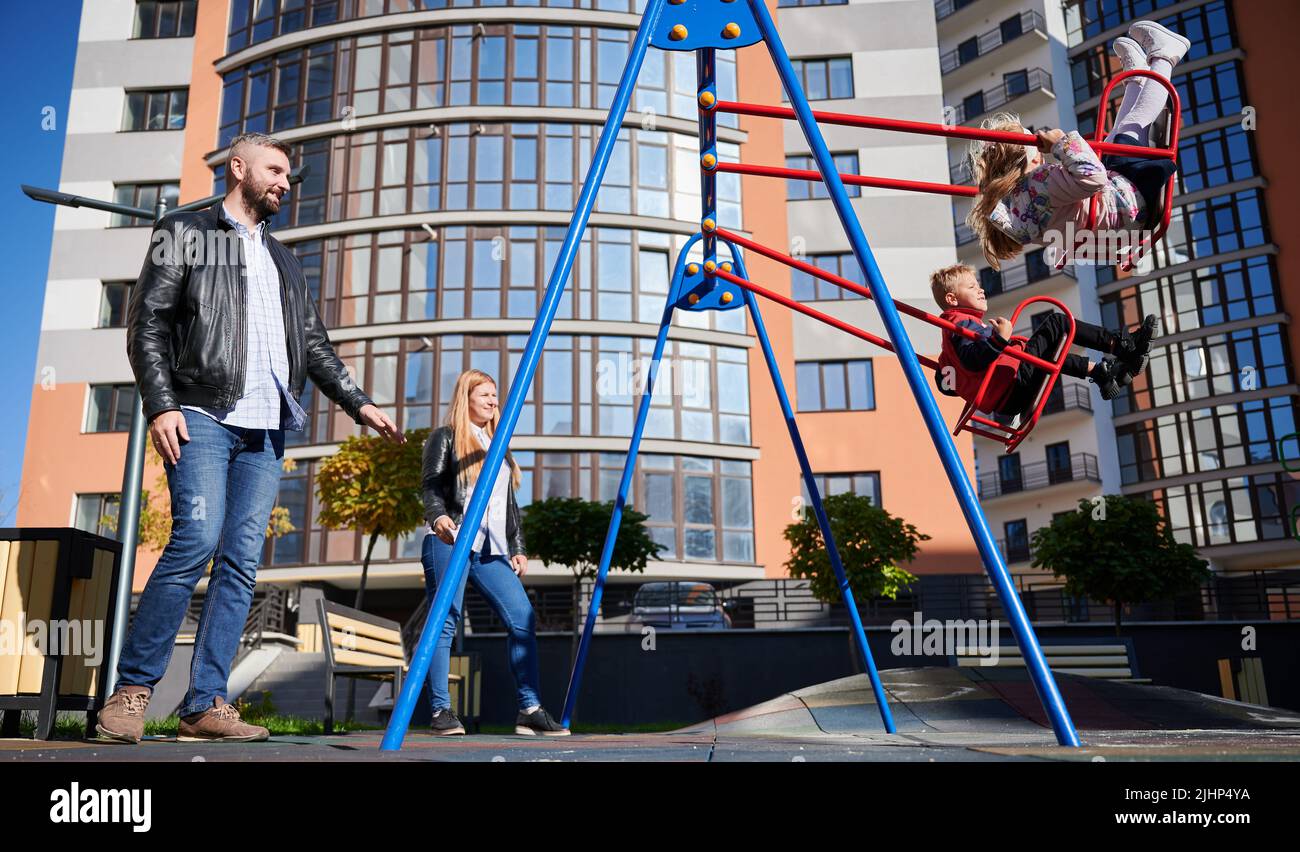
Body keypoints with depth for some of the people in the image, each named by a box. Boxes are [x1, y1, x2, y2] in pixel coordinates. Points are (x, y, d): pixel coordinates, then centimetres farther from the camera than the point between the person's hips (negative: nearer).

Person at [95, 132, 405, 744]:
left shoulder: (283, 261, 26)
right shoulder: (185, 233, 10)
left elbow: (315, 346, 24)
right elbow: (147, 324, 0)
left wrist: (358, 403, 12)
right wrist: (162, 405, -12)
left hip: (266, 427, 5)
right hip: (203, 416, -5)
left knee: (242, 561, -2)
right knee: (197, 540, -18)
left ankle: (204, 705, 1)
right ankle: (132, 688, -4)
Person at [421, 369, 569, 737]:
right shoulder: (445, 437, 9)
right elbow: (432, 485, -4)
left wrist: (517, 548, 17)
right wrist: (437, 515, -25)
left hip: (492, 549, 5)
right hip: (451, 542, -5)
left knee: (522, 620, -7)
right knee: (444, 622, -9)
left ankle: (529, 710, -5)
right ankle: (441, 712, -4)